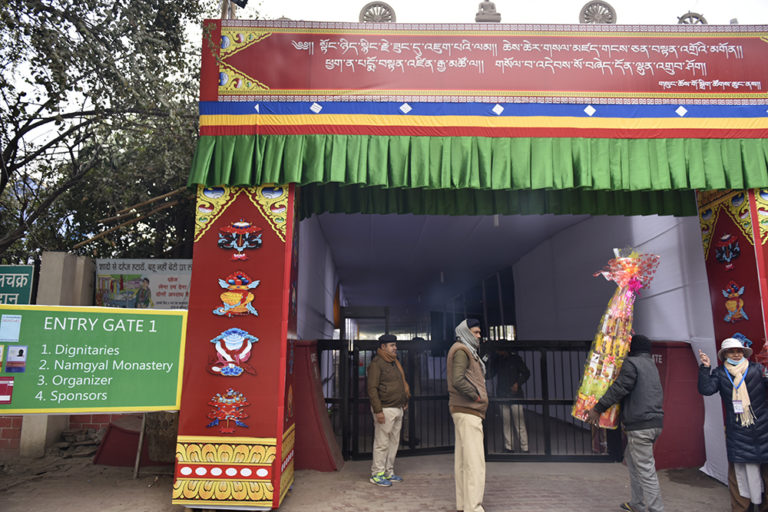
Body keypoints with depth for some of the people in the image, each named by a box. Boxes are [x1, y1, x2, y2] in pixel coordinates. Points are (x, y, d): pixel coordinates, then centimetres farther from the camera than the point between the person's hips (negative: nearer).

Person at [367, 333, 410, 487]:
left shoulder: (395, 363, 17)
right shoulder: (376, 363, -11)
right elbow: (372, 389, -16)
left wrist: (405, 400, 17)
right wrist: (378, 411, -20)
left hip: (398, 409, 9)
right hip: (385, 410, -9)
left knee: (394, 442, 14)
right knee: (382, 443, -3)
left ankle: (388, 472, 24)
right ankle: (377, 474, 8)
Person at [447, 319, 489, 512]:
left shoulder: (465, 350, 20)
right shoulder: (461, 351, -12)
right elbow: (458, 380, -24)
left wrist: (478, 396, 11)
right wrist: (476, 396, -15)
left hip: (463, 409, 11)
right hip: (467, 411, -11)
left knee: (462, 459, 14)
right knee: (474, 460, -9)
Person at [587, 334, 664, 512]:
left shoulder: (631, 363, -10)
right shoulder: (650, 364, 19)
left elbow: (618, 389, -17)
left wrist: (597, 408, -13)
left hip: (640, 424, -10)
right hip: (655, 422, 10)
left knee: (645, 469, -5)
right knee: (630, 457, 21)